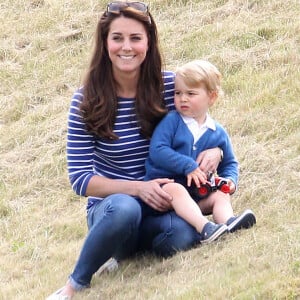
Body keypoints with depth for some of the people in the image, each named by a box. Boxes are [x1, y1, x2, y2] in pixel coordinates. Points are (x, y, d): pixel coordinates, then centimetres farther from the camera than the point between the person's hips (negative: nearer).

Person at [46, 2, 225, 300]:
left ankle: (132, 248, -1)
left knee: (183, 234, -35)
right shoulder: (87, 100, -8)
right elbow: (80, 179, -8)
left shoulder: (170, 86, -4)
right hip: (110, 209, -1)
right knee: (123, 208, -39)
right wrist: (137, 188, -23)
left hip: (163, 205, 1)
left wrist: (213, 151, -14)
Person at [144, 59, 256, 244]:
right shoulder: (171, 121, -2)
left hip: (197, 194, 5)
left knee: (221, 194, -17)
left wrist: (230, 179, 0)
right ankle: (204, 227, -56)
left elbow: (229, 163, 23)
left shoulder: (218, 133, 11)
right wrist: (188, 166, -20)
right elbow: (157, 151, -14)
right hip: (164, 185, -5)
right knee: (175, 190, -35)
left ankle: (228, 221, -48)